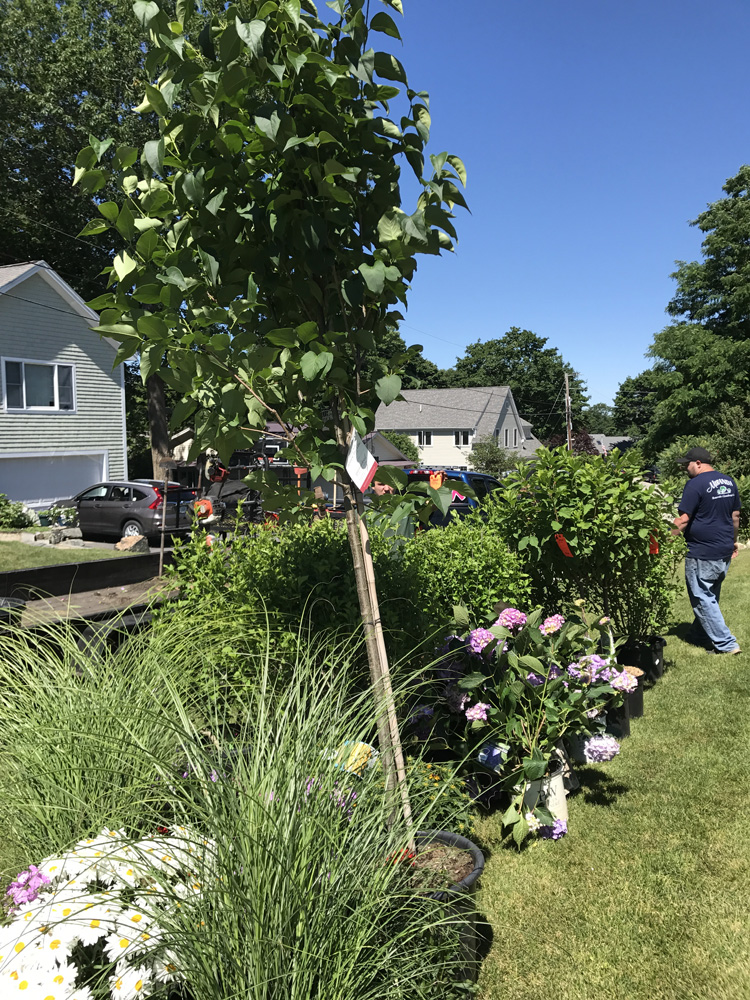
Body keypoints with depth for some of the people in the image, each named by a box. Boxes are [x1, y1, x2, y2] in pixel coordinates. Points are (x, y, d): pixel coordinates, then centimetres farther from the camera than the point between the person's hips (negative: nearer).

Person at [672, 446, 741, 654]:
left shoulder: (695, 484, -15)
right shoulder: (728, 481, 10)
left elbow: (683, 519, -19)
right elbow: (735, 515, 16)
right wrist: (733, 541, 26)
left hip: (702, 554, -9)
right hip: (725, 551, 9)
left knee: (703, 598, 1)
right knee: (711, 596, 18)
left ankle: (726, 643, 2)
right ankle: (701, 635, 29)